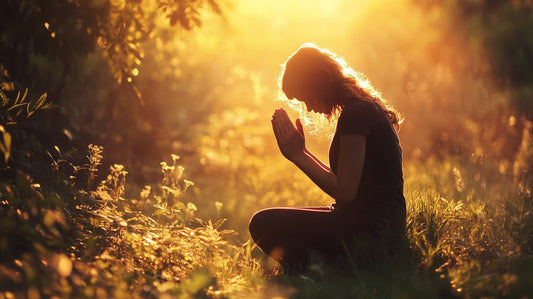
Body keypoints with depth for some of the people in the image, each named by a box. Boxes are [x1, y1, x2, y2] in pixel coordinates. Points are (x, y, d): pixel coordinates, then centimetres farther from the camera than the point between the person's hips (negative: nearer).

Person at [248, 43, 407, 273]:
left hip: (369, 233, -11)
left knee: (262, 224, -11)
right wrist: (302, 152, 12)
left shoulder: (355, 114, -17)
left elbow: (344, 192, -21)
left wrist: (299, 155, -12)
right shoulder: (367, 108, 14)